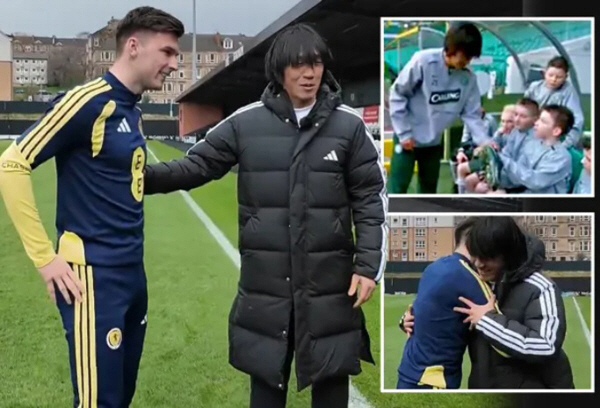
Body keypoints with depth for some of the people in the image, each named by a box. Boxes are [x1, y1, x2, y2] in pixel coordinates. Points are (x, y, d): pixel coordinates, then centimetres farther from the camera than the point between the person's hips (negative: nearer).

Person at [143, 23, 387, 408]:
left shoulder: (349, 125, -1)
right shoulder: (245, 122, -1)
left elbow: (371, 198, 1)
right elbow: (198, 164, 4)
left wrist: (369, 265, -6)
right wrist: (144, 175, -14)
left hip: (329, 279, 0)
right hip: (266, 280, 1)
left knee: (331, 376, 12)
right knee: (267, 375, 14)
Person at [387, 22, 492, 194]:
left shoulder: (468, 78, -8)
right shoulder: (423, 61, -22)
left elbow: (472, 114, -4)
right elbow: (397, 95, -16)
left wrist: (485, 140, -21)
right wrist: (404, 133, -16)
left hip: (434, 141, 5)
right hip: (408, 137, -5)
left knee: (429, 191, 14)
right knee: (397, 190, -5)